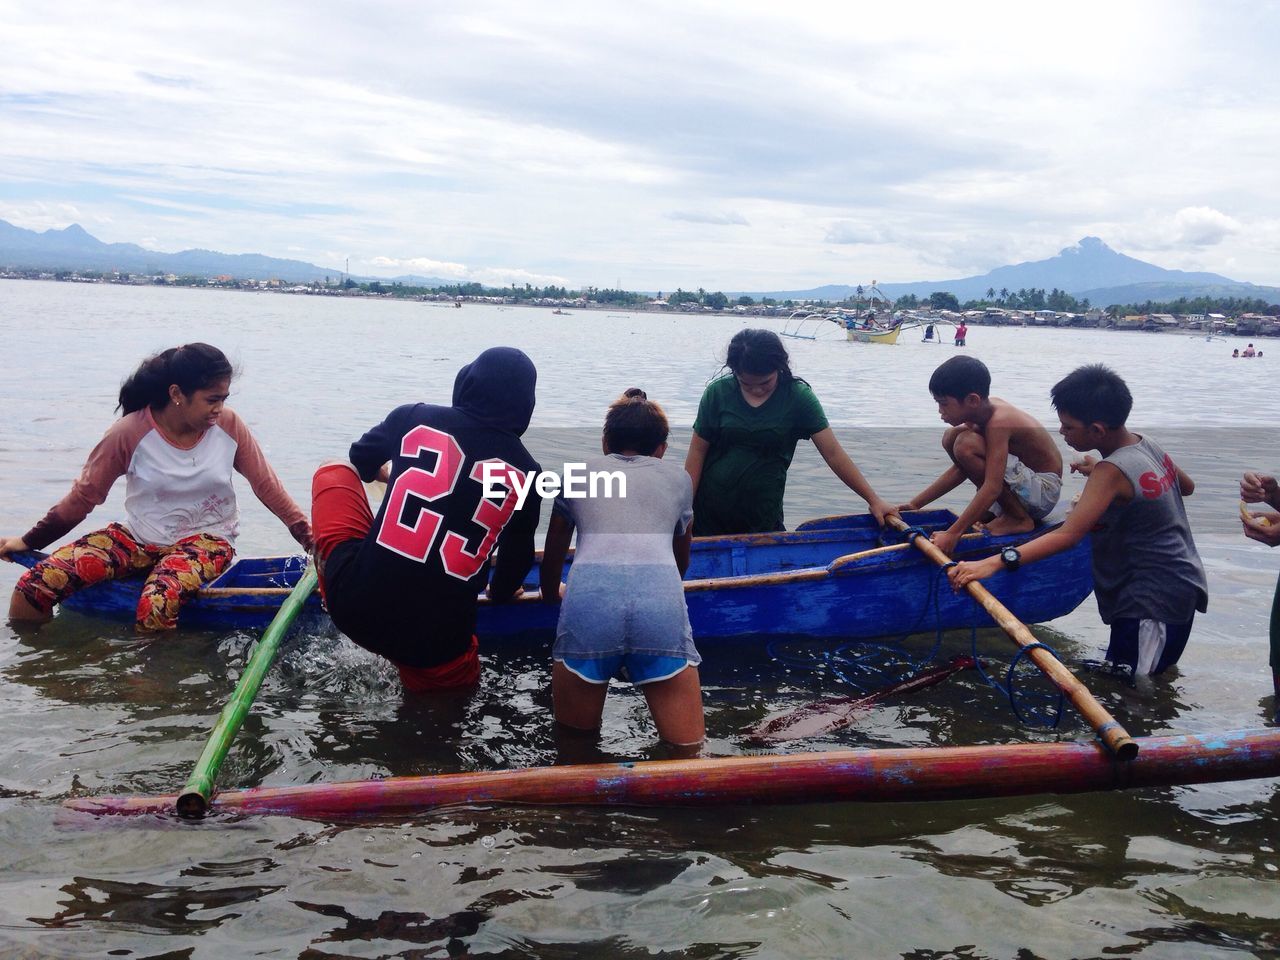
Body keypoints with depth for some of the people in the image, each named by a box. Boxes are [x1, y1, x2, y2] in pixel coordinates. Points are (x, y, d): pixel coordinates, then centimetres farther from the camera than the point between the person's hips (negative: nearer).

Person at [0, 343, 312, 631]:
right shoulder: (130, 433, -11)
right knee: (34, 586, -16)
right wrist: (29, 541, 4)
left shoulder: (228, 426, -7)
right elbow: (84, 495, 1)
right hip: (137, 537, 2)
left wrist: (312, 540, -5)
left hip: (205, 539, -2)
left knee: (156, 606, -36)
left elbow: (268, 487, 0)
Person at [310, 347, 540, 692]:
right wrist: (501, 591, 38)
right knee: (459, 677, 36)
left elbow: (361, 461, 22)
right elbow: (519, 554, 15)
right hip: (439, 636, 2)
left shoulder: (414, 417, 1)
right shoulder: (525, 472, 2)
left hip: (355, 602, -2)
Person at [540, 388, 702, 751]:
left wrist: (550, 595, 58)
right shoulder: (678, 477, 27)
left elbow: (553, 555, 38)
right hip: (660, 600, 0)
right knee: (687, 749, 8)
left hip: (589, 597, 1)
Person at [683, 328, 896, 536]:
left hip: (763, 516, -1)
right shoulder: (718, 392, -6)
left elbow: (833, 453, -7)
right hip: (708, 513, 1)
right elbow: (697, 451, -1)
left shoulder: (797, 397, -8)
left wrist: (873, 499, -9)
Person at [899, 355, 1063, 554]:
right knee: (951, 436, 3)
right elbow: (961, 468, 5)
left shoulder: (998, 423, -27)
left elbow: (992, 488, -35)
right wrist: (915, 504, 3)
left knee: (966, 445, -28)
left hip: (1044, 490, -9)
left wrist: (953, 533, -39)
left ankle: (1019, 518, -11)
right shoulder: (985, 408, -2)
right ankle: (1003, 510, 6)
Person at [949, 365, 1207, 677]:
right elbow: (1186, 486, 23)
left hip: (1155, 602, -9)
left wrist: (994, 562, -43)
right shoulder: (1147, 444, 2)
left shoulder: (1111, 471, -23)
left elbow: (1068, 535, -33)